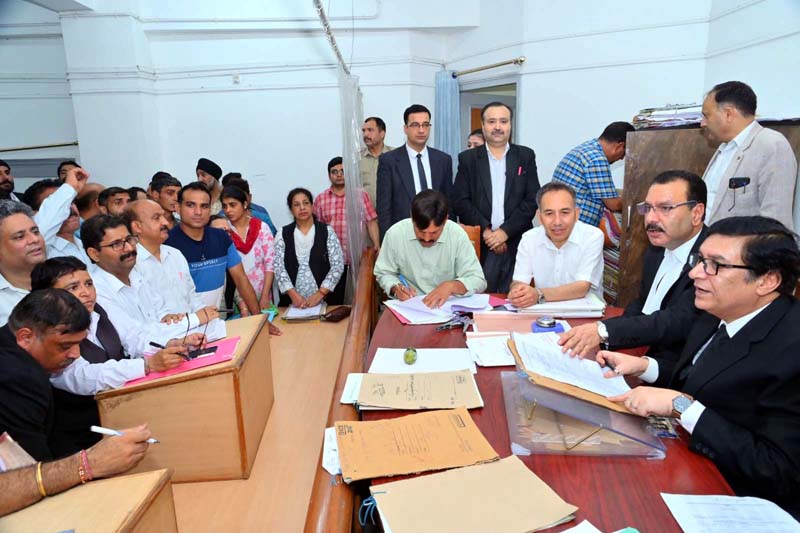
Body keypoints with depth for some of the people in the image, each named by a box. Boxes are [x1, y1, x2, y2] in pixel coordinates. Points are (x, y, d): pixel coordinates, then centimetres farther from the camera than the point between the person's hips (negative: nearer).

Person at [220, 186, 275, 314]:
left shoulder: (261, 228, -2)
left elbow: (270, 263, -3)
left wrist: (265, 297, -8)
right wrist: (240, 301, -13)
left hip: (262, 295, 1)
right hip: (236, 297, 0)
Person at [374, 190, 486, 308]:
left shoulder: (457, 235, -12)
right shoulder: (395, 233, -10)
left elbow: (478, 280, -8)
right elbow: (384, 273, 4)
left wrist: (451, 286, -25)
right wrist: (396, 288, -15)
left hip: (447, 305, 0)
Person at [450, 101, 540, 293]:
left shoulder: (526, 156, 9)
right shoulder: (468, 158, 8)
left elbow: (532, 199, 2)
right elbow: (460, 201, 1)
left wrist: (505, 231, -8)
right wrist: (485, 230, -10)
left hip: (517, 243, 1)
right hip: (480, 245, 0)